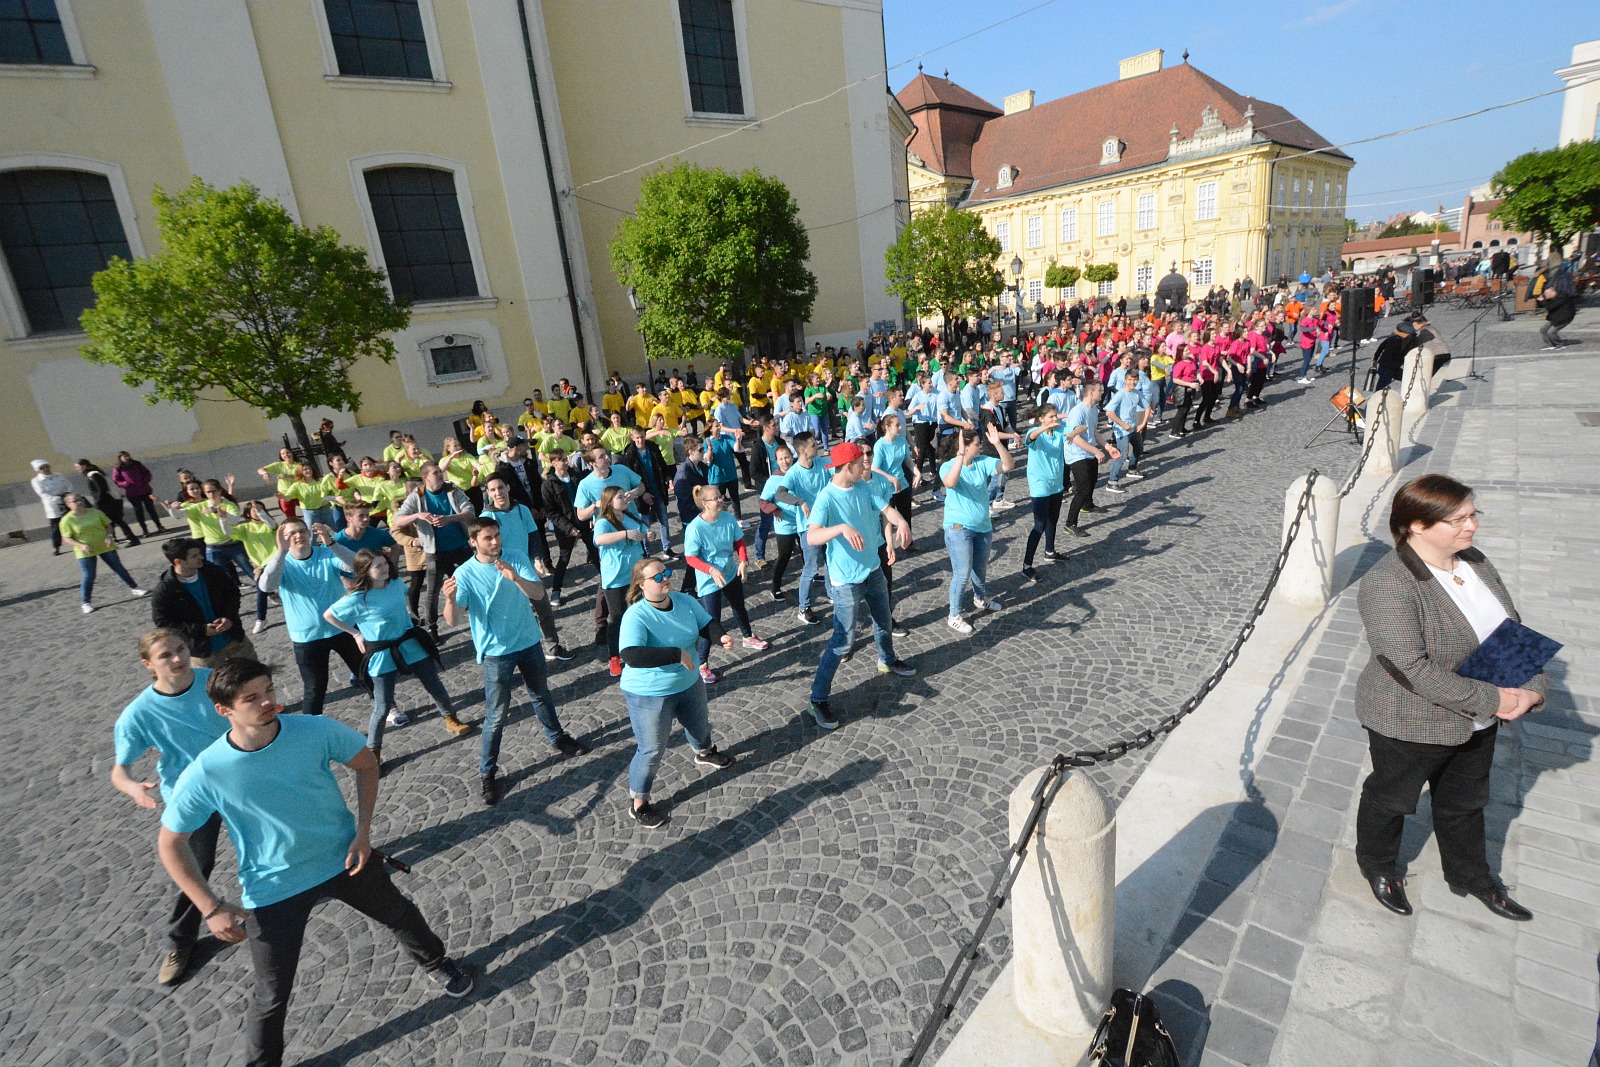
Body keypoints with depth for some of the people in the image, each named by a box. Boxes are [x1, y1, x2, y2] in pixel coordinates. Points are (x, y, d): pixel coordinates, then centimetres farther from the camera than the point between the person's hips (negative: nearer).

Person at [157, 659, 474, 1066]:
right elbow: (171, 844, -8)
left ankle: (436, 963, 54)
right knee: (272, 994, 10)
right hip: (273, 890, -2)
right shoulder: (205, 774, -23)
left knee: (400, 914, 23)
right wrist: (211, 908, -14)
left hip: (345, 858, 2)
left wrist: (363, 830, -11)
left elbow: (367, 765, -4)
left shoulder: (315, 730, -22)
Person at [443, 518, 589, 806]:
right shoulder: (464, 573, -15)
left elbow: (538, 593, -19)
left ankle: (557, 738, 47)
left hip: (528, 642, 3)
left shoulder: (517, 559, -9)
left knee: (542, 695, 23)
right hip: (496, 652, -3)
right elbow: (453, 620, -22)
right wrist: (450, 599, -43)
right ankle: (487, 773, 19)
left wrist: (515, 578, -37)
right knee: (497, 714, 1)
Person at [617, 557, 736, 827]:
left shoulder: (685, 601, -9)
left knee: (699, 726, 30)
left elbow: (707, 624, 0)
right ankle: (638, 804, 29)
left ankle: (704, 754, 64)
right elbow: (631, 656, -40)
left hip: (690, 684, 7)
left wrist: (721, 637, -23)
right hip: (649, 695, -7)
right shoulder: (636, 616, -29)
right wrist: (677, 654, -40)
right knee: (651, 750, 5)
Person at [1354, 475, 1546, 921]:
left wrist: (1532, 687, -11)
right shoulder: (1388, 584, -30)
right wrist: (1490, 700, -25)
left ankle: (1470, 875, 50)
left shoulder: (1475, 562, -3)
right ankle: (1377, 865, 43)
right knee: (1392, 798, 18)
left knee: (1465, 801, 27)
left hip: (1476, 721, 7)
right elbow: (1413, 669, -31)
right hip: (1410, 725, -7)